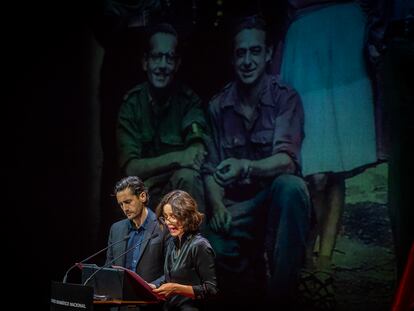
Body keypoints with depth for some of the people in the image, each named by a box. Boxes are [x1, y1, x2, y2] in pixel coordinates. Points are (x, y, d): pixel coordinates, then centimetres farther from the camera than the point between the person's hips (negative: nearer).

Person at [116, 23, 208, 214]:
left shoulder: (188, 100, -2)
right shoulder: (132, 103, -2)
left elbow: (198, 148, -18)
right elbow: (131, 168, -11)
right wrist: (175, 158, -26)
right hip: (147, 192, 1)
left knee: (186, 177, -32)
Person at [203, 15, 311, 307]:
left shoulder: (285, 97, -7)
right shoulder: (218, 105, 2)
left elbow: (286, 160, -19)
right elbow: (212, 168, 4)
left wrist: (246, 167, -38)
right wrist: (217, 206, -16)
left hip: (277, 196, -1)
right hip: (237, 204, 2)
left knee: (290, 186, -38)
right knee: (217, 245, -32)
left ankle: (280, 294, -24)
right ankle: (251, 297, 2)